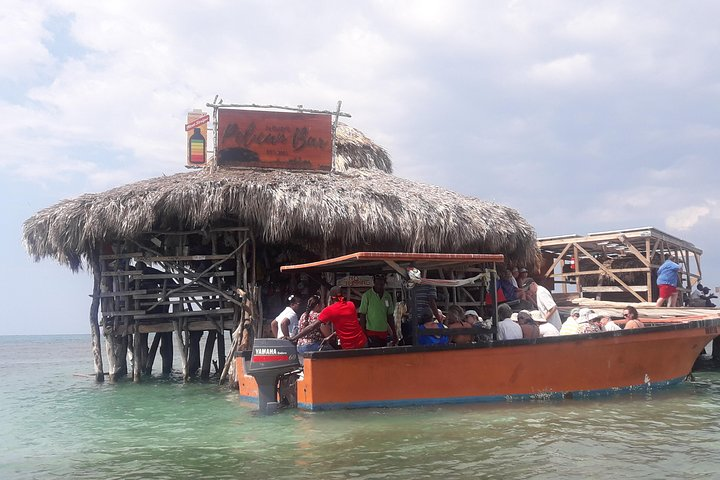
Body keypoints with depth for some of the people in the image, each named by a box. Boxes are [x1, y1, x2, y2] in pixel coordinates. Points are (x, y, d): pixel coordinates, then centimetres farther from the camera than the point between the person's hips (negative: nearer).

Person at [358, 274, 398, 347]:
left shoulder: (387, 296, 9)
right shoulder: (367, 295, -5)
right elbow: (362, 316, -4)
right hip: (371, 332, -5)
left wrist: (394, 333, 12)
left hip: (384, 333, 5)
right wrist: (363, 334, -8)